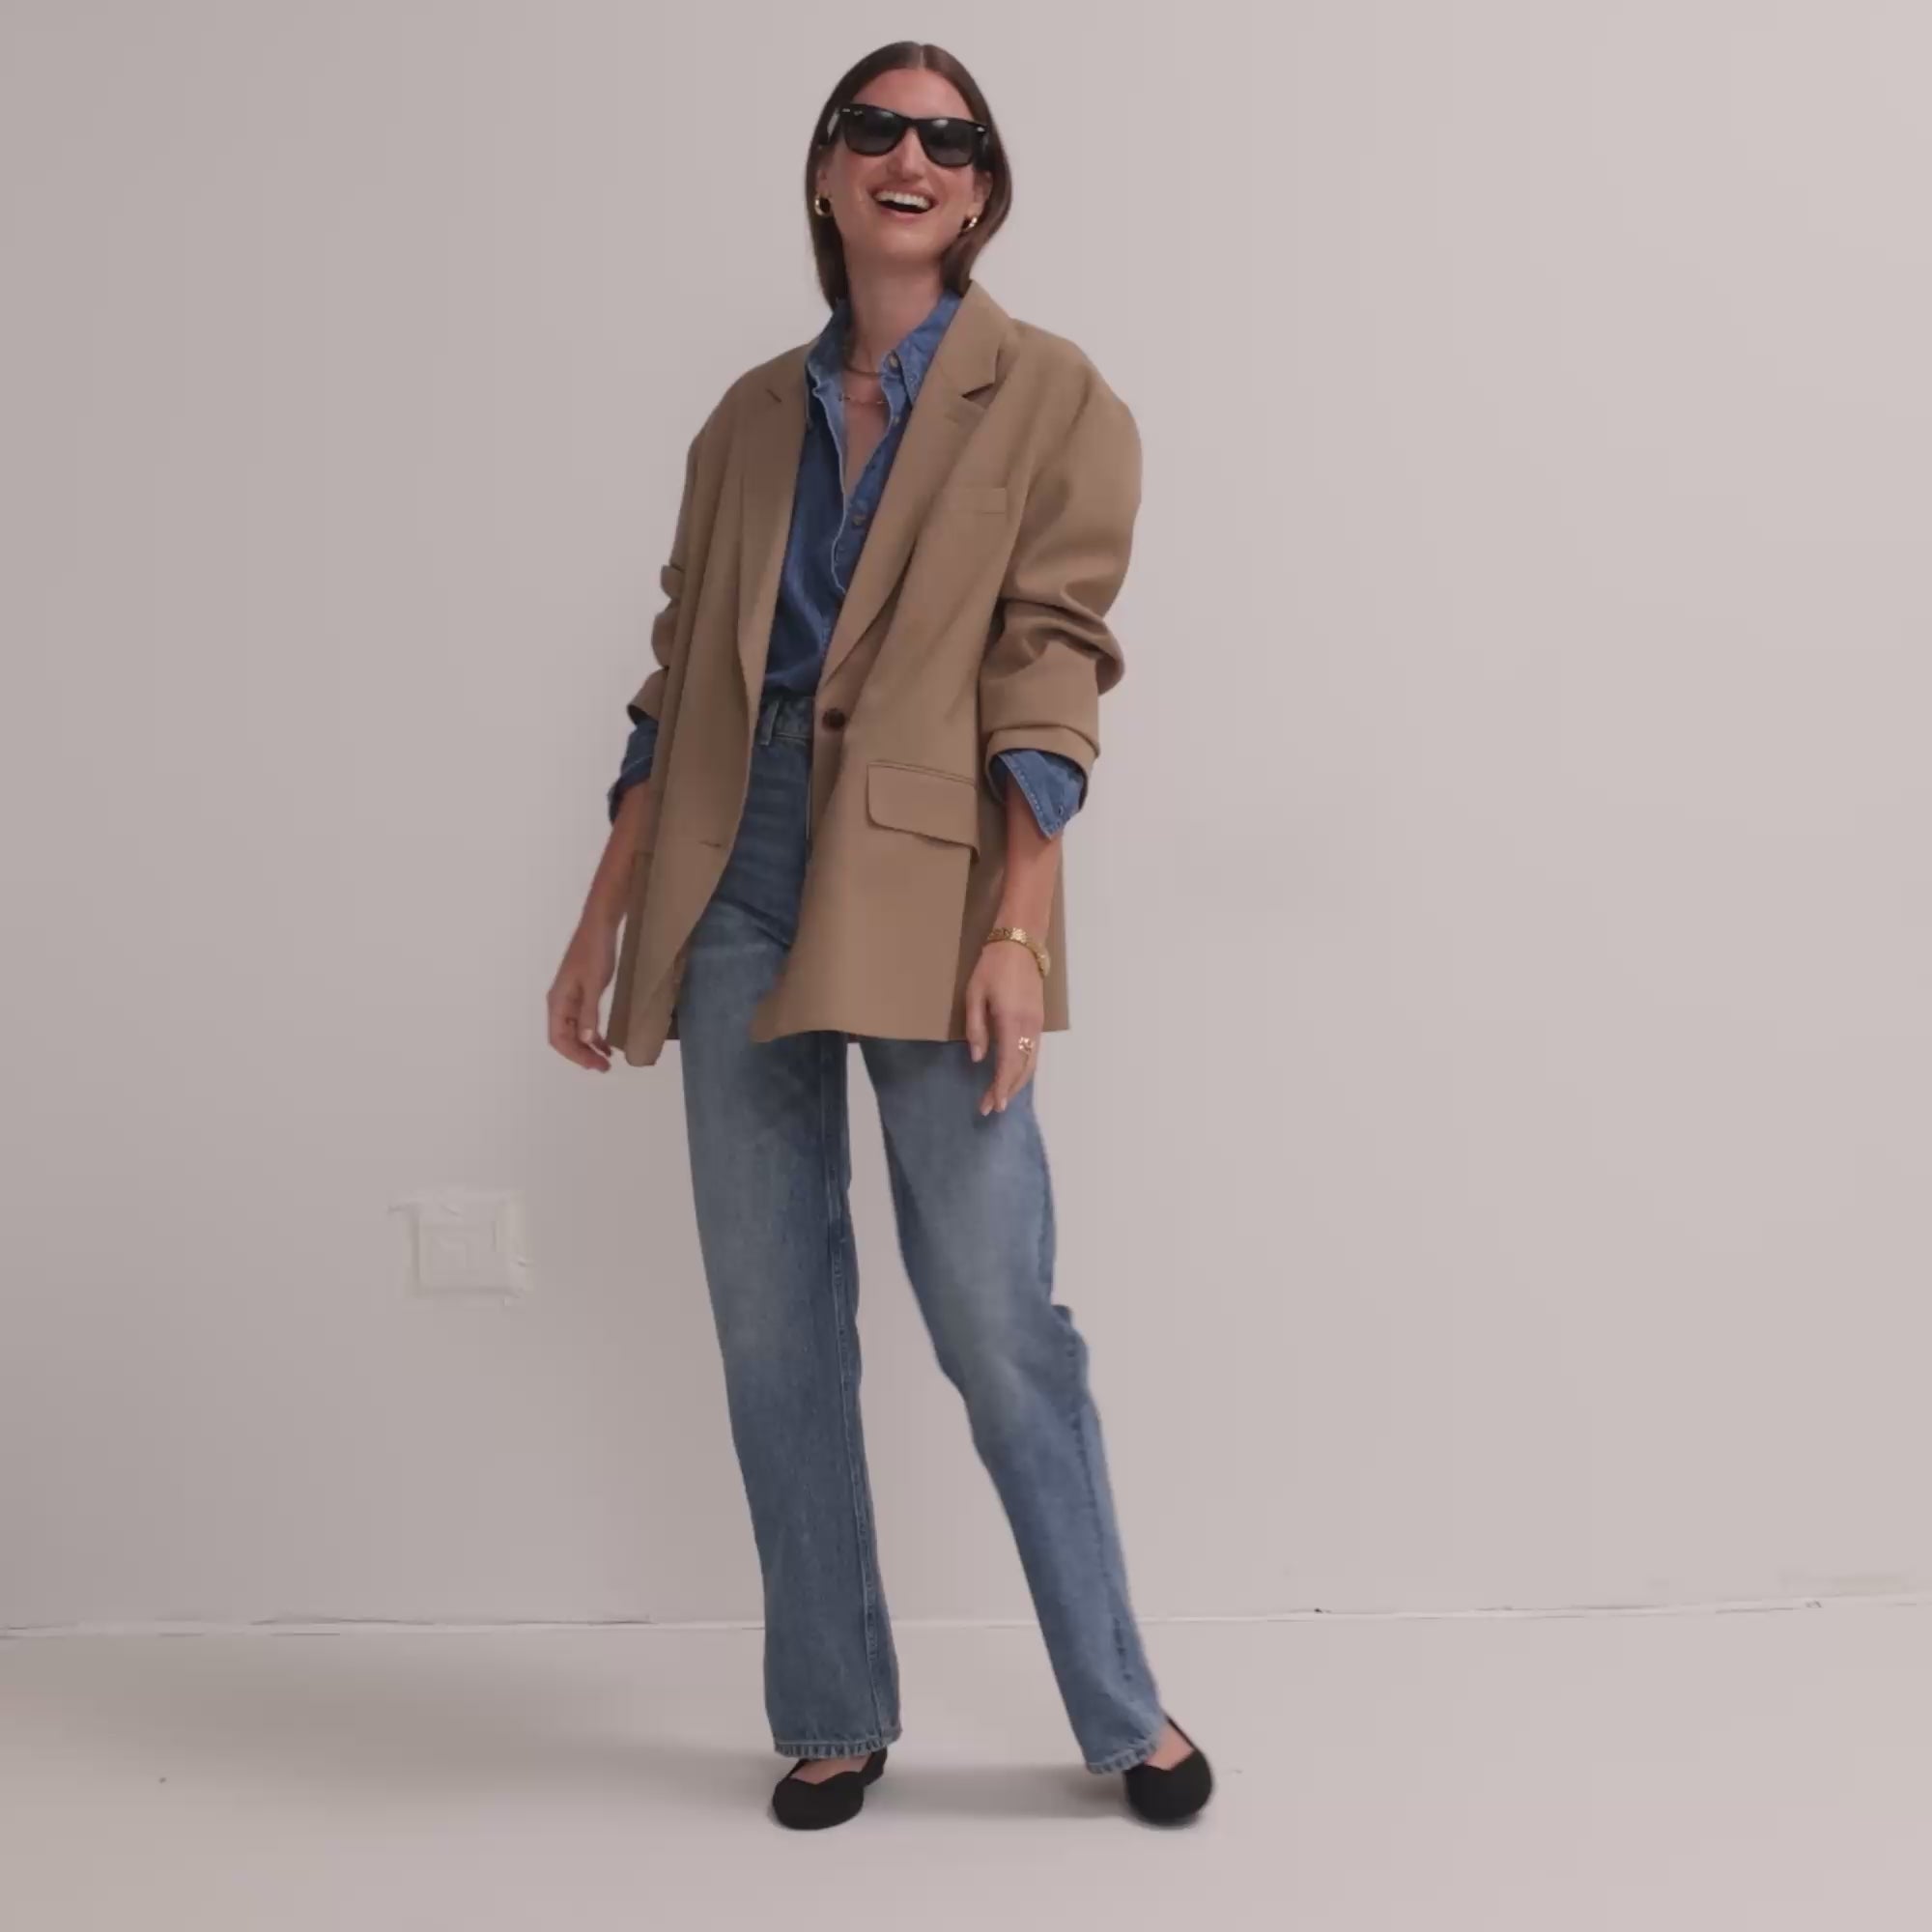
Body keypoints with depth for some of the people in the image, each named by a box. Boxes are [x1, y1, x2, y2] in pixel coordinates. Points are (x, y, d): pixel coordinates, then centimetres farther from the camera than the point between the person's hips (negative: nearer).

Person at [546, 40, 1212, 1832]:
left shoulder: (1051, 398, 4)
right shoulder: (752, 417, 16)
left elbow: (1051, 675, -5)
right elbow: (675, 686, 15)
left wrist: (1017, 929, -15)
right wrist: (602, 924, 11)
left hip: (921, 897, -4)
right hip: (737, 890, 5)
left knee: (999, 1327, -2)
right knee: (772, 1331, 7)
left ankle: (1124, 1714, 17)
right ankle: (832, 1714, 23)